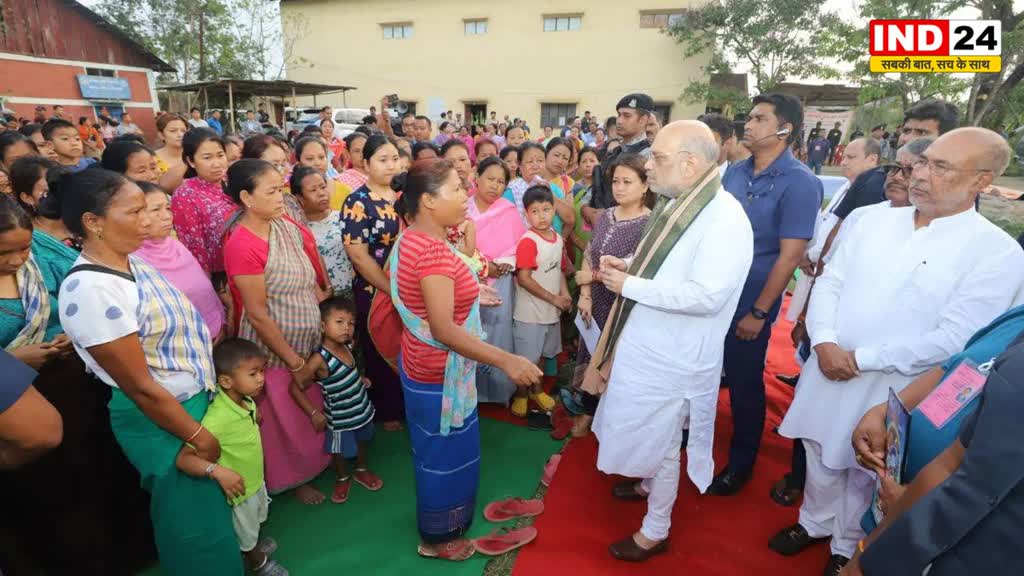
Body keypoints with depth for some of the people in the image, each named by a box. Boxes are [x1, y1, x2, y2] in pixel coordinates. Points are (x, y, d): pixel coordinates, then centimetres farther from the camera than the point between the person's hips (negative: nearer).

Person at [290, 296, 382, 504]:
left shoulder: (347, 346, -9)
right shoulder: (320, 359, -29)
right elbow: (296, 387, -26)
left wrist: (359, 379, 1)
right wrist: (313, 413, -24)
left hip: (362, 409, 6)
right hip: (339, 417, -6)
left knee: (363, 441, 26)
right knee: (340, 451, 16)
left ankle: (361, 470, 52)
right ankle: (342, 479, 44)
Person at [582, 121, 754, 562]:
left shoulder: (725, 219, -24)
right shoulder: (680, 205, 5)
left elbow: (706, 295, -32)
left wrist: (629, 285, -26)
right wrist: (628, 266, 0)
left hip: (672, 357, -8)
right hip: (646, 345, 9)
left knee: (660, 442, 10)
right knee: (648, 435, 27)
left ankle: (656, 530, 32)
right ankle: (649, 484, 53)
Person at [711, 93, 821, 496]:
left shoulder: (799, 183, -15)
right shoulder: (734, 171, 4)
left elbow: (790, 255, -17)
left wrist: (758, 313, -16)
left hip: (749, 302, -6)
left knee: (744, 382, 9)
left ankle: (741, 461, 31)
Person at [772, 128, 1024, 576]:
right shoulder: (876, 220, 1)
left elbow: (951, 339, -18)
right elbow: (829, 282, 0)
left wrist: (861, 359, -19)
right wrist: (824, 342, -15)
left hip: (890, 389, -4)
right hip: (826, 371, 4)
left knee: (864, 476, 17)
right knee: (820, 458, 22)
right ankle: (814, 522, 48)